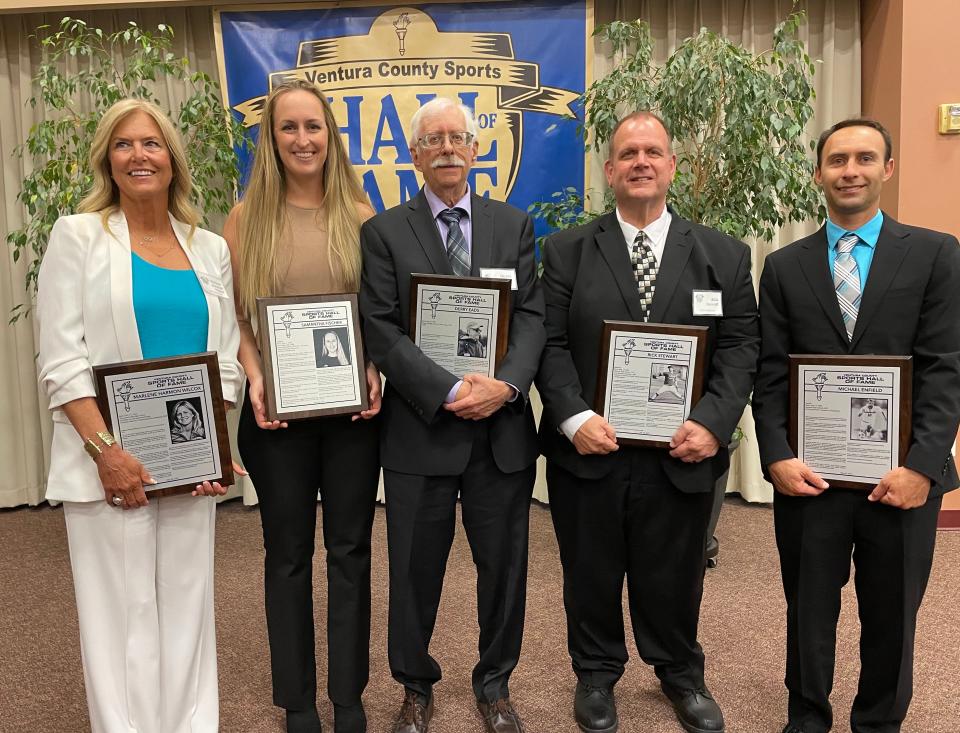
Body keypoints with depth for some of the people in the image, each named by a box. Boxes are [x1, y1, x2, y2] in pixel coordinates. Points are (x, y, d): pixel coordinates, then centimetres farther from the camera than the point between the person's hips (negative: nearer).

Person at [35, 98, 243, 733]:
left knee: (186, 604, 9)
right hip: (109, 457, -3)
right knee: (123, 608, 2)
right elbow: (62, 358, -5)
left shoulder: (211, 249, 11)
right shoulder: (78, 236, 2)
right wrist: (104, 449, -14)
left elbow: (226, 358, 10)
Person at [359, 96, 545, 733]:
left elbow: (532, 317, 1)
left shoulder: (515, 225, 9)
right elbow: (382, 330, -8)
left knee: (504, 567, 13)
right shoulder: (384, 232, 2)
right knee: (415, 571, 11)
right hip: (421, 428, -1)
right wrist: (451, 391, -17)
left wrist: (506, 385, -16)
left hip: (503, 428, 2)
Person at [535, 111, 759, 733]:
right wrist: (575, 417, -16)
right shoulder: (567, 251, 3)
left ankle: (682, 674, 42)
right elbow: (550, 343, -3)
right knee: (591, 575, 15)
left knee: (675, 577, 16)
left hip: (682, 455, 1)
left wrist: (712, 423, -14)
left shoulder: (724, 255, 5)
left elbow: (740, 347, 0)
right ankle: (597, 674, 38)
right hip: (590, 450, 0)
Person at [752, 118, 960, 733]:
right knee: (809, 612, 13)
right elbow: (771, 376, 2)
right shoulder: (784, 267, 6)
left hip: (900, 474, 0)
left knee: (892, 615, 13)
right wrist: (778, 457, -10)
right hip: (809, 473, 1)